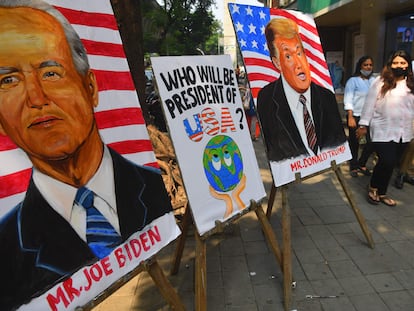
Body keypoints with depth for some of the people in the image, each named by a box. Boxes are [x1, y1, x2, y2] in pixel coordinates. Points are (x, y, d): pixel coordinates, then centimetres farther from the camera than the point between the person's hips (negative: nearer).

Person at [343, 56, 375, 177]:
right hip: (355, 116, -4)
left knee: (371, 142, 1)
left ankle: (361, 164, 23)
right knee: (354, 143, 7)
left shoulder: (374, 81, 7)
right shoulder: (353, 81, -5)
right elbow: (348, 100, -10)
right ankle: (353, 166, 24)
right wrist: (350, 117, -19)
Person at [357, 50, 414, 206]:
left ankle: (381, 193, 27)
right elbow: (370, 104, -3)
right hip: (383, 131, -4)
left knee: (391, 164, 10)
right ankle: (373, 187, 16)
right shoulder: (381, 82, -3)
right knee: (387, 162, -11)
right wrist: (363, 125, -6)